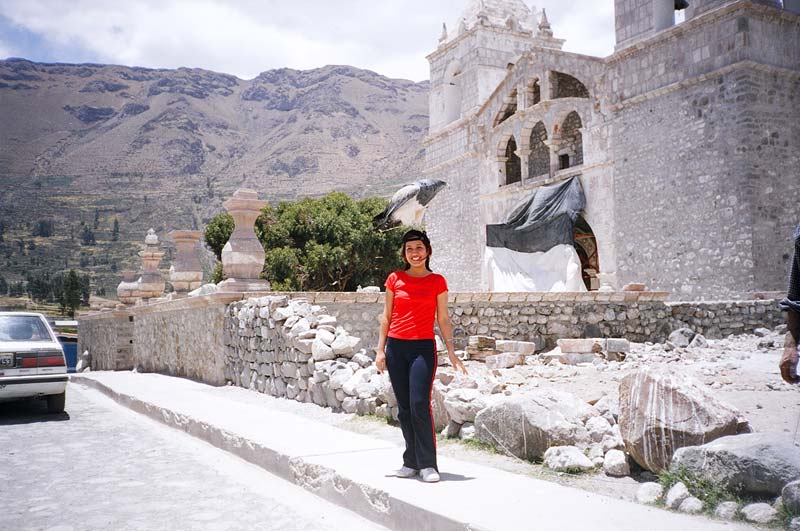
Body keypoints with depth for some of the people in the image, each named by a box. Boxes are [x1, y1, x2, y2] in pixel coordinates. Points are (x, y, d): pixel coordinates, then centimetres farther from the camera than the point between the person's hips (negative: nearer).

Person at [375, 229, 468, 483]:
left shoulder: (437, 281, 4)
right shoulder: (394, 279, 6)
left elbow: (443, 319, 6)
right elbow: (386, 317, 10)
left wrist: (451, 352, 0)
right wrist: (380, 350, 5)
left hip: (423, 347, -2)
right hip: (396, 347, 2)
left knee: (420, 405, -11)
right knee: (404, 408, 6)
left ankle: (427, 464, -3)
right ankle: (411, 462, 16)